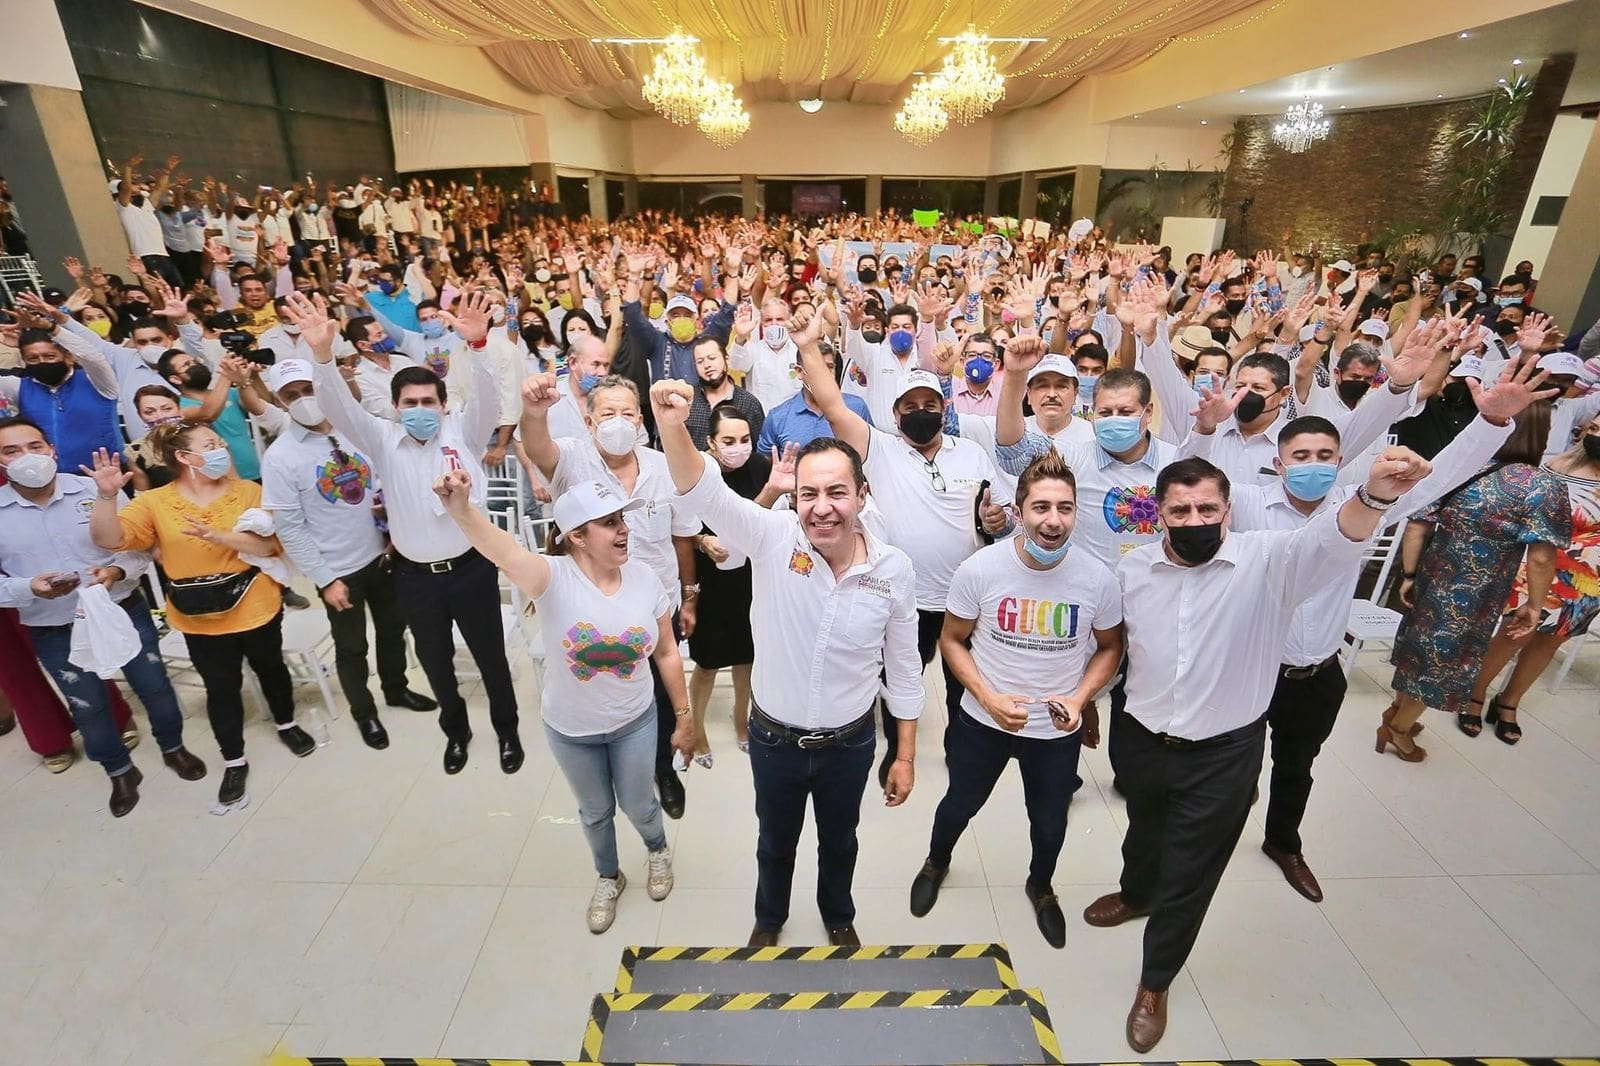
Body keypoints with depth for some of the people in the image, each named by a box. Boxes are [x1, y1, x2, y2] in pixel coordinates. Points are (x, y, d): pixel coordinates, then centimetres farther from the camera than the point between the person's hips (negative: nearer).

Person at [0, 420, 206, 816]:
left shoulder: (96, 490, -10)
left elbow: (141, 546, -6)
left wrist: (118, 571, -25)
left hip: (126, 613, -1)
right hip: (55, 634, 1)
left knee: (155, 687, 14)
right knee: (88, 708, 16)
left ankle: (174, 748, 41)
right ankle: (120, 772, 39)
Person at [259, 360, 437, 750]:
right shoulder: (280, 456, -15)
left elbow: (383, 486, 8)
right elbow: (289, 528, -13)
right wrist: (325, 579, -14)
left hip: (381, 555, 4)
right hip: (339, 570, -4)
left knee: (393, 629, 21)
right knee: (351, 647, 14)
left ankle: (397, 689, 46)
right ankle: (364, 712, 37)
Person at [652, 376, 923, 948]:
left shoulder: (894, 568, -17)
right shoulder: (773, 539, -22)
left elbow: (902, 667, -5)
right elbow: (703, 492, -39)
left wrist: (905, 756, 0)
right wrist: (671, 424, -59)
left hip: (850, 743, 1)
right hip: (774, 738, 0)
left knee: (839, 840, 28)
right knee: (775, 841, 27)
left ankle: (839, 917, 60)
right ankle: (769, 918, 58)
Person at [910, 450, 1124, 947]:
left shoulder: (1098, 578, -16)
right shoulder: (980, 569, -21)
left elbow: (1110, 648, 0)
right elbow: (952, 641, -9)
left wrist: (1079, 699, -16)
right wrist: (990, 699, -20)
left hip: (1058, 730, 1)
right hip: (984, 720, -1)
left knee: (1050, 821, 23)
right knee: (960, 804, 22)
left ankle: (1040, 887, 56)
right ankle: (936, 863, 56)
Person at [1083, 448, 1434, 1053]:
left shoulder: (1267, 562, -19)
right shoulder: (1133, 569, -10)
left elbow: (1329, 542, -40)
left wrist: (1375, 496, -59)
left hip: (1223, 756, -2)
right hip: (1141, 740, 3)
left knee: (1190, 874, 14)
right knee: (1144, 833, 30)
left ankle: (1155, 984, 39)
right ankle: (1136, 895, 64)